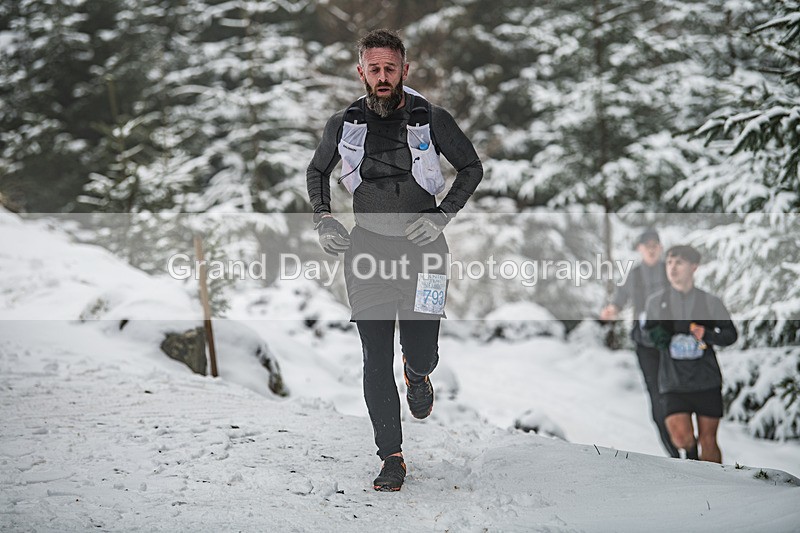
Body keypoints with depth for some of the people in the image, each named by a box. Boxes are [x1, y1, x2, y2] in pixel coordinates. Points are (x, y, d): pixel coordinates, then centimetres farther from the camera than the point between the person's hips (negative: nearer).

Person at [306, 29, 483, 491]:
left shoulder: (432, 119, -5)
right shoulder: (344, 124, 1)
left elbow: (472, 167, 7)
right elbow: (318, 171, 19)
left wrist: (442, 216, -5)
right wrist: (324, 219, 4)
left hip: (421, 249, -1)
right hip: (367, 250, 1)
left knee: (421, 355, -3)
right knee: (377, 359, -2)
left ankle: (418, 376, 37)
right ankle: (392, 458, 8)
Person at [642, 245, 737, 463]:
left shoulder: (711, 302, 5)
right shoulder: (655, 302, 7)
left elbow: (731, 334, 6)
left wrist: (706, 334, -13)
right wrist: (655, 335, -4)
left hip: (707, 381, 0)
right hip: (674, 382, 0)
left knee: (708, 441, 3)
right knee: (681, 437, -14)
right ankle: (692, 456, 18)